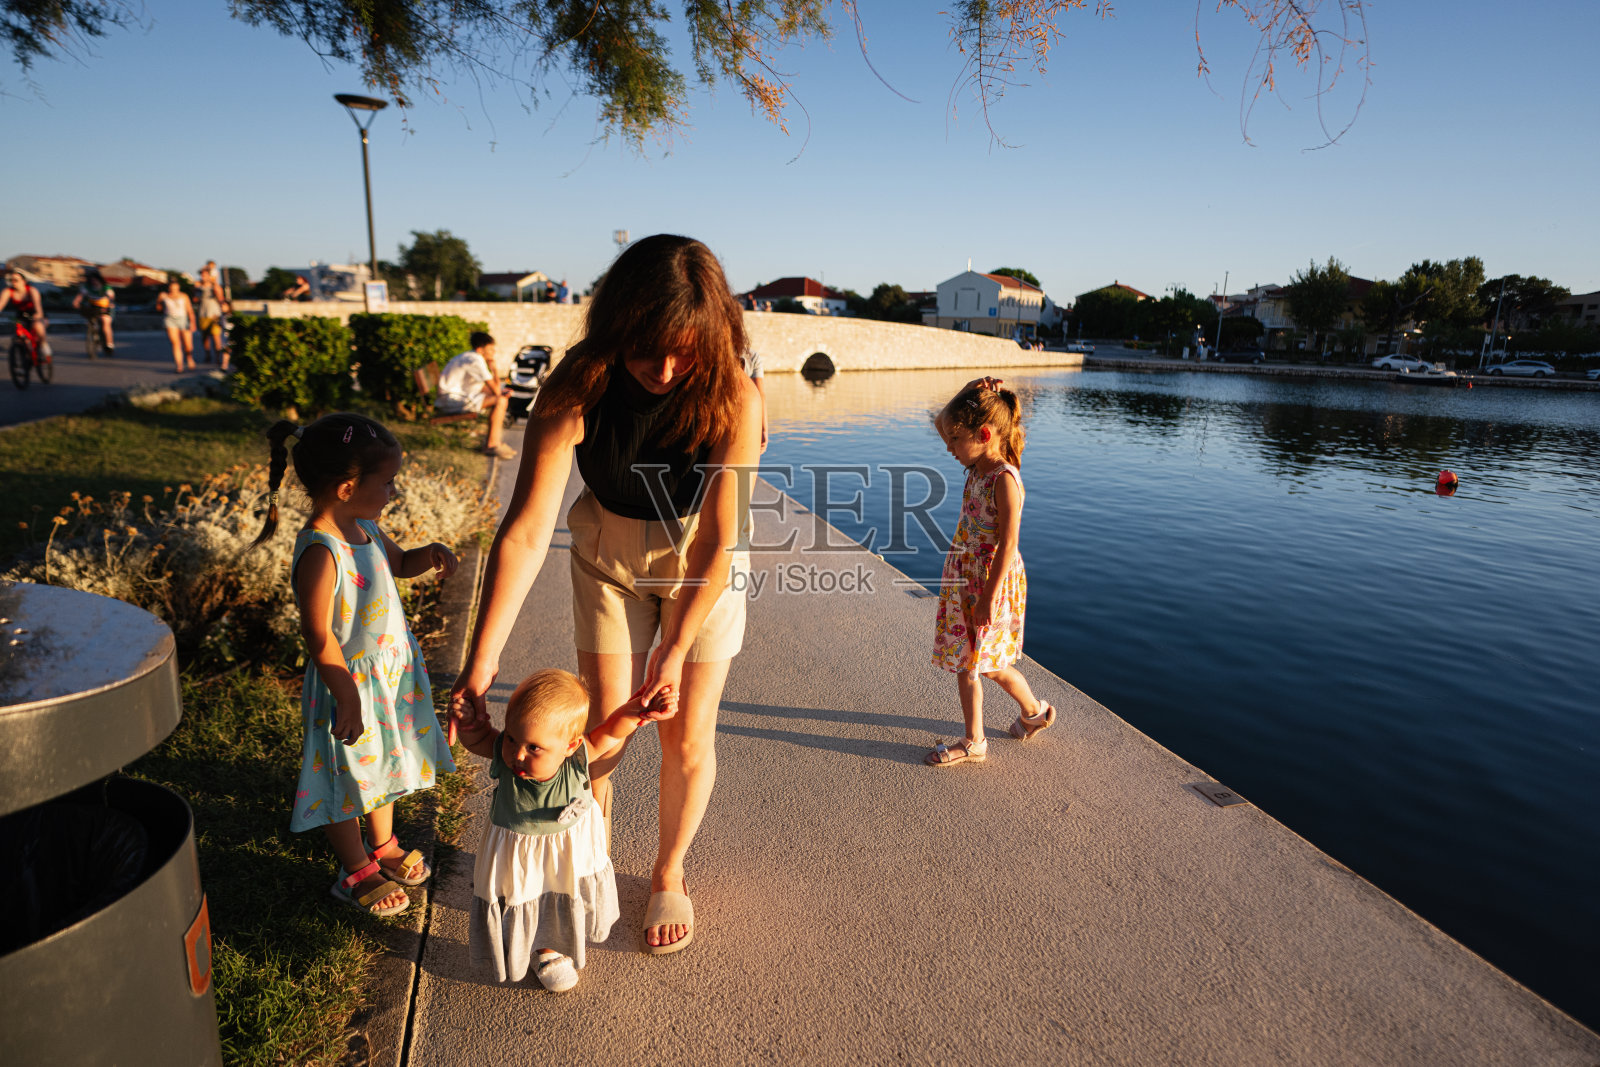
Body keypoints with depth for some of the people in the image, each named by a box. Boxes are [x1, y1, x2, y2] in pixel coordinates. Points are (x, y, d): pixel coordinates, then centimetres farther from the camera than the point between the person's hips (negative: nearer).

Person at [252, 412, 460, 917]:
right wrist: (347, 698, -21)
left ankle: (384, 846, 48)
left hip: (388, 671, 9)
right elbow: (319, 637, -26)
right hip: (349, 681, -9)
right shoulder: (320, 552, -29)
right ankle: (357, 871, 34)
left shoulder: (365, 527, -2)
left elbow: (399, 563, 17)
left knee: (380, 762, 26)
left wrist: (430, 553, -5)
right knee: (346, 777, 13)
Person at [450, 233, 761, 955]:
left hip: (702, 561, 0)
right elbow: (526, 530, -29)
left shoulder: (733, 398, -30)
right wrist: (481, 661, -30)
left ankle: (668, 875, 31)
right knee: (603, 726, 3)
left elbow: (718, 541, -27)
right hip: (609, 555, 1)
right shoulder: (576, 391, -28)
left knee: (688, 737, 4)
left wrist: (675, 649, -27)